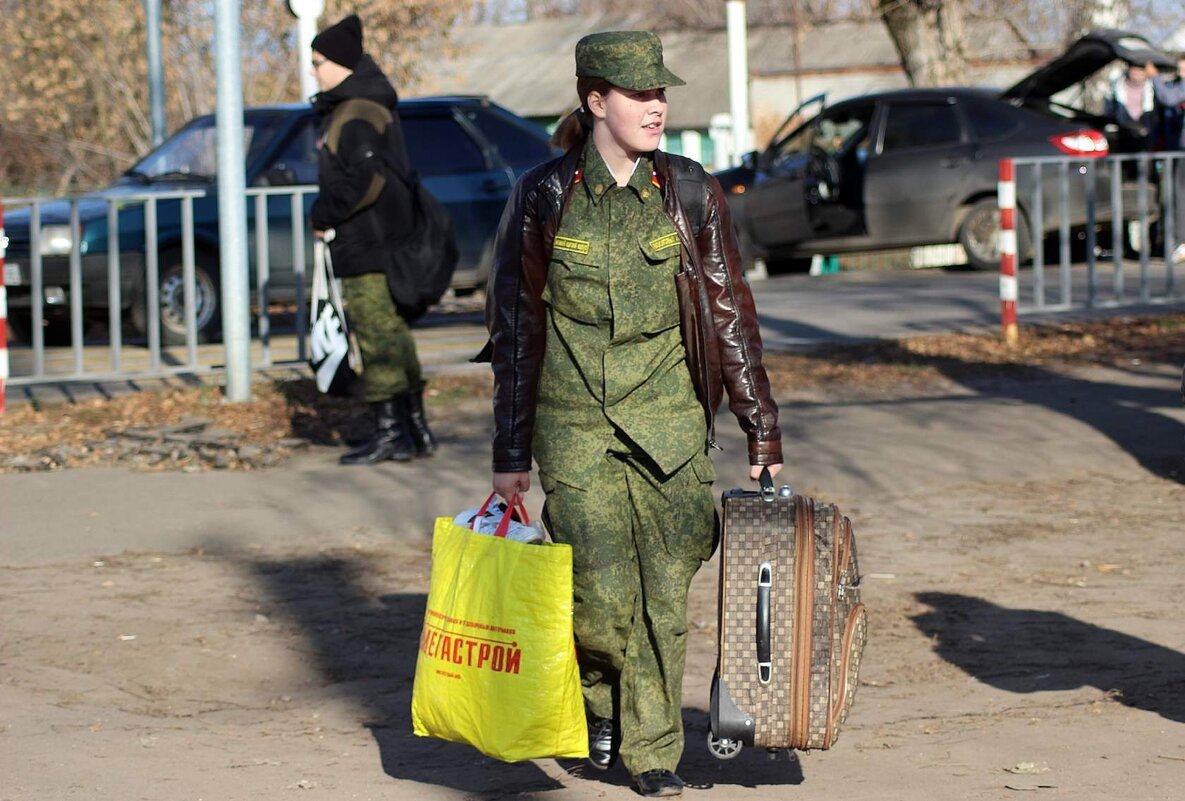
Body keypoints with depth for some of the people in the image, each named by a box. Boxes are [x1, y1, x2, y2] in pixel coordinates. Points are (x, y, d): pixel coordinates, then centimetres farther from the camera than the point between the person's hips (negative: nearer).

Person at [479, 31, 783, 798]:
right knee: (601, 595, -7)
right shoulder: (545, 198, -1)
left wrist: (763, 431, 5)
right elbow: (517, 327, 4)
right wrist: (512, 453, 4)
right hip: (574, 425, -1)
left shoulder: (690, 194, 1)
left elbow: (731, 316, 6)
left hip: (668, 419, 1)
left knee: (665, 589, 0)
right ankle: (602, 701, 24)